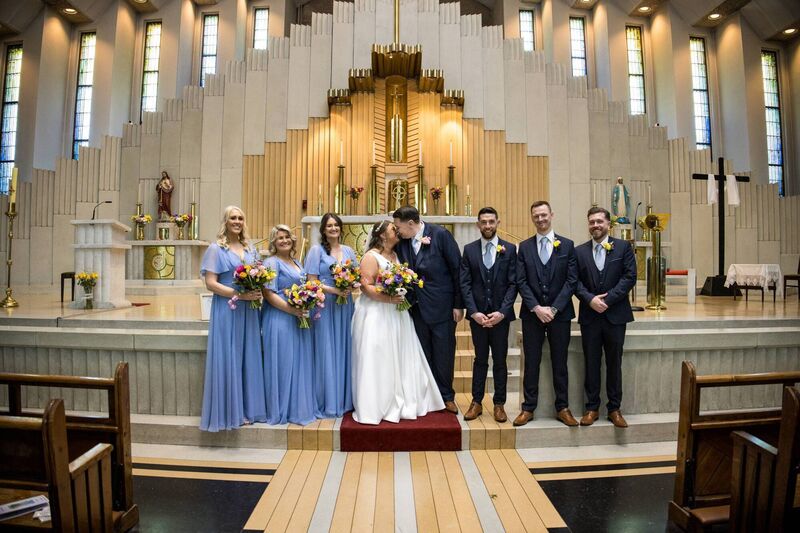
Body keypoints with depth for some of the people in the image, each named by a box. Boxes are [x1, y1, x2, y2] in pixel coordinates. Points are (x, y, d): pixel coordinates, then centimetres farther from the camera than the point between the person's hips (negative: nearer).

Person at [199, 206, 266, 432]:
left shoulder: (250, 249, 14)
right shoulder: (216, 249, -3)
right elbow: (210, 283, -10)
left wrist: (257, 292, -3)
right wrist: (240, 294, -19)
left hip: (248, 311, 5)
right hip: (226, 311, -5)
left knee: (248, 359, 9)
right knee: (228, 360, 0)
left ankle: (246, 408, 21)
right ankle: (229, 411, 13)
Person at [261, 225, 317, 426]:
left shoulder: (297, 263, 17)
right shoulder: (272, 262, -7)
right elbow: (268, 294, -15)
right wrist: (291, 309, -21)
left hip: (299, 319, 8)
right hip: (279, 319, -8)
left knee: (300, 363, 12)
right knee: (282, 364, 0)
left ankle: (299, 407, 25)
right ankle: (282, 410, 14)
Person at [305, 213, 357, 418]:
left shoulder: (348, 250, 12)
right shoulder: (317, 250, -1)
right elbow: (311, 281, -7)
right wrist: (333, 290, -17)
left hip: (345, 306, 4)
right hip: (324, 306, -4)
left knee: (344, 351, 9)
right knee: (326, 352, 1)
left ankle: (345, 399, 22)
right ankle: (328, 402, 13)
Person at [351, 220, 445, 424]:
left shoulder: (397, 255, 14)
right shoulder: (371, 256, -8)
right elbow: (366, 287, -16)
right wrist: (389, 299, -23)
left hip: (396, 315, 7)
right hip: (376, 315, -7)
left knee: (400, 358, 10)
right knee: (377, 361, -3)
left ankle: (401, 402, 24)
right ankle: (375, 406, 10)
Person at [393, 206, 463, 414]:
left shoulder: (440, 234, -11)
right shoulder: (402, 242, 2)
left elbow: (457, 269, -9)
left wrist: (458, 304, -8)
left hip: (442, 306, -4)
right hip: (417, 308, 4)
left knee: (444, 353, 7)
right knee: (423, 355, 13)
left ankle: (446, 397, 27)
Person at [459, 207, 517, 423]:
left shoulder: (509, 249, 2)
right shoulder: (469, 250, 3)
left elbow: (513, 283, -3)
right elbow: (465, 284, -1)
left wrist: (502, 312, -12)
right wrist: (474, 312, -11)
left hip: (500, 314, 0)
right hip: (477, 314, 1)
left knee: (500, 360, 9)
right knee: (480, 359, 11)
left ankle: (499, 404, 22)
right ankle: (476, 402, 21)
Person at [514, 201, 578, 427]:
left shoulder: (567, 245, 3)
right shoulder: (524, 246, 5)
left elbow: (571, 280, -3)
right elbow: (521, 281, -1)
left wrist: (554, 308, -11)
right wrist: (536, 308, -12)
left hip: (560, 313, 0)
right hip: (532, 313, 0)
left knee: (560, 362, 9)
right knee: (531, 362, 6)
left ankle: (562, 408, 22)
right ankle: (528, 408, 17)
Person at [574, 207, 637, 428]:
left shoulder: (623, 247, 2)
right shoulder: (579, 251, 6)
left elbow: (630, 277, -6)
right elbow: (575, 281, 1)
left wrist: (607, 299, -14)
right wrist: (590, 299, -15)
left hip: (615, 314, -1)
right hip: (589, 315, 1)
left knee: (614, 363, 9)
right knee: (591, 363, 8)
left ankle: (614, 409, 22)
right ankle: (592, 407, 20)